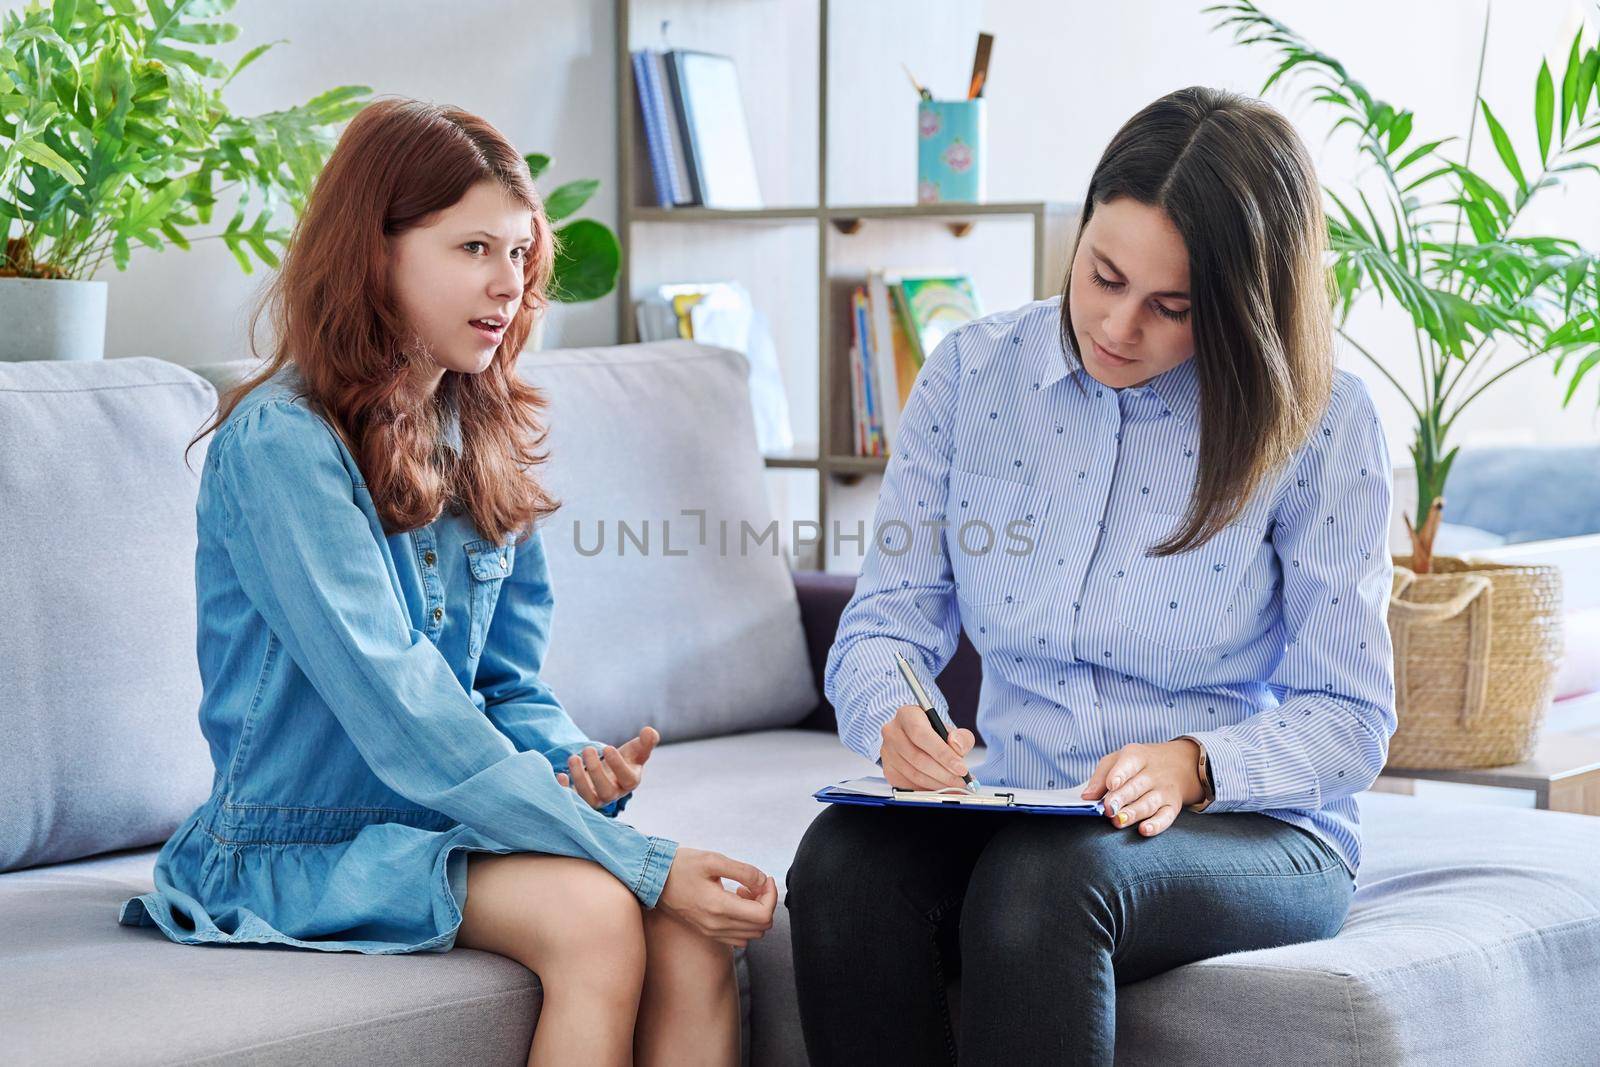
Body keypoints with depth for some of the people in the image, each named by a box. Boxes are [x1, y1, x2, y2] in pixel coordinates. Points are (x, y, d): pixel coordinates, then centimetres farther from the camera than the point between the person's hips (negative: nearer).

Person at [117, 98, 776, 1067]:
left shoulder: (486, 440, 10)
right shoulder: (283, 442, -15)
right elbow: (402, 715, -23)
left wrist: (574, 767, -12)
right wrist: (645, 864, -26)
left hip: (449, 823, 6)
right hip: (304, 841, -6)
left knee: (694, 930, -22)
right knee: (593, 911, -31)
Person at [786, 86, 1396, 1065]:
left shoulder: (1321, 423, -7)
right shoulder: (976, 375, 3)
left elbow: (1349, 716, -5)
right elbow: (885, 622, 4)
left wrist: (1197, 763, -25)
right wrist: (894, 717, -20)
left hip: (1252, 830, -3)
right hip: (1014, 815, 3)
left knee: (1043, 877, -37)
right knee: (844, 860, -30)